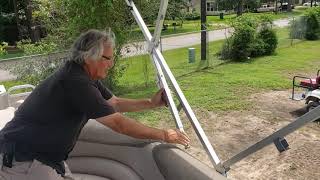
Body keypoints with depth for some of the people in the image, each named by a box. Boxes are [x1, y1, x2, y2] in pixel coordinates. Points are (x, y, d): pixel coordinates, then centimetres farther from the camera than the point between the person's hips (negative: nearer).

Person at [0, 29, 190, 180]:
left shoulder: (88, 77, 2)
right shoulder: (76, 82, -28)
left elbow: (115, 102, 12)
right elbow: (119, 123, -26)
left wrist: (151, 103, 4)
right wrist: (164, 135, -17)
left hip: (48, 156, 9)